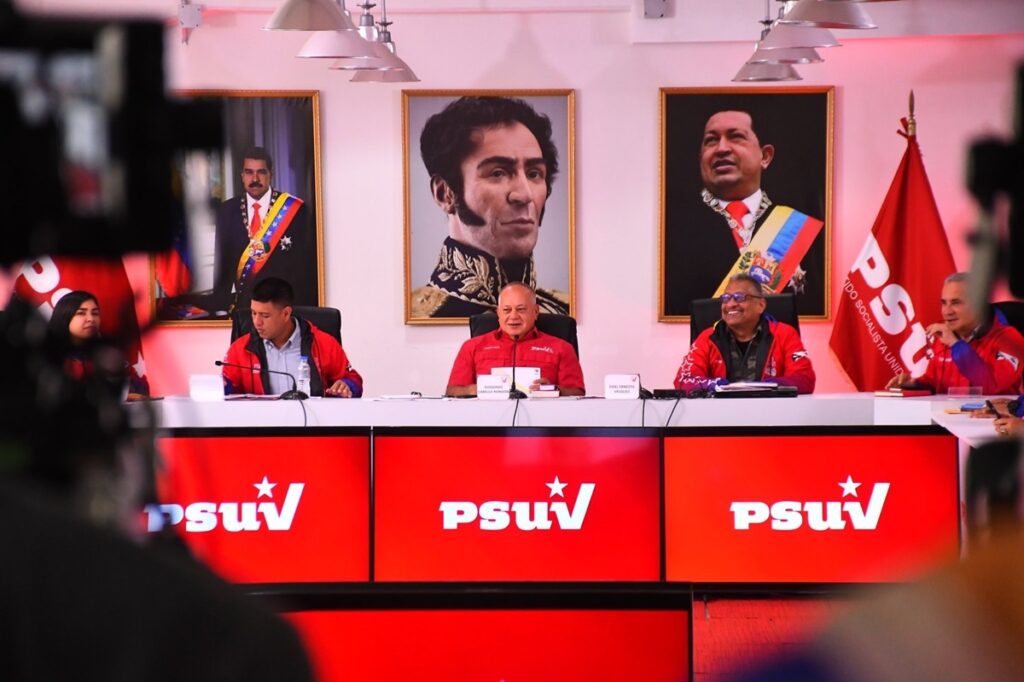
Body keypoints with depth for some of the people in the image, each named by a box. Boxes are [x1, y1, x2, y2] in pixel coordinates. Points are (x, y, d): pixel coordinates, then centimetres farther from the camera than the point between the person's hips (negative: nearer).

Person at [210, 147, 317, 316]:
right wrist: (221, 307, 0)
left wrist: (303, 309, -11)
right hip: (241, 303, 2)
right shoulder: (227, 211, 5)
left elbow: (306, 264, -6)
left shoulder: (294, 209, -5)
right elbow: (222, 261, 7)